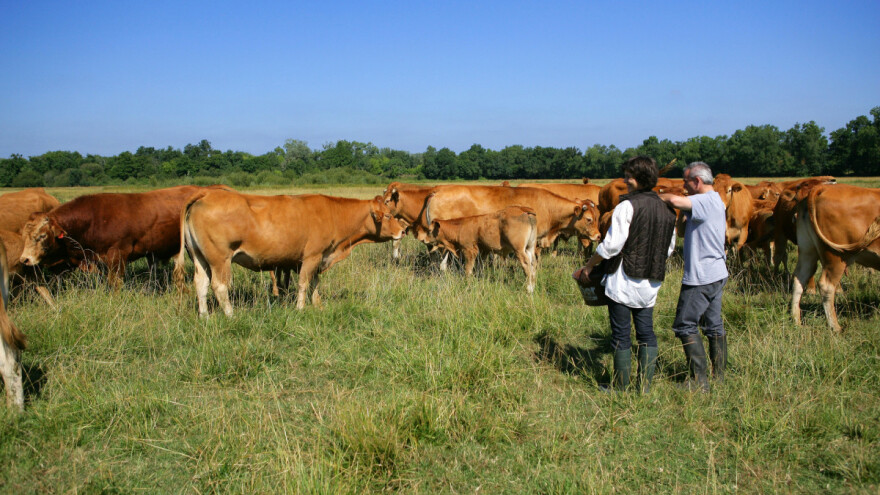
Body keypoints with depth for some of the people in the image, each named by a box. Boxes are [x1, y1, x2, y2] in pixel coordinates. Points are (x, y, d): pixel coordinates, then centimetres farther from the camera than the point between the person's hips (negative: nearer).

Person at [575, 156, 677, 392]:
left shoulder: (627, 206, -13)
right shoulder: (666, 209, 8)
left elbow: (612, 244, -17)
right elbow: (669, 247, 16)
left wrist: (588, 266, -6)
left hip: (623, 279, -6)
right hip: (651, 282, 6)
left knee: (621, 335, 2)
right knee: (646, 333, 13)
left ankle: (621, 388, 9)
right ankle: (645, 386, 16)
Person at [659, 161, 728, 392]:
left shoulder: (705, 202, -19)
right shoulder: (717, 202, 13)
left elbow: (675, 200, -35)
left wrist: (655, 198, -17)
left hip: (701, 276, -10)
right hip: (717, 273, 10)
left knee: (685, 326, -3)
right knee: (714, 325, 16)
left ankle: (699, 381, -2)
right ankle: (719, 375, 23)